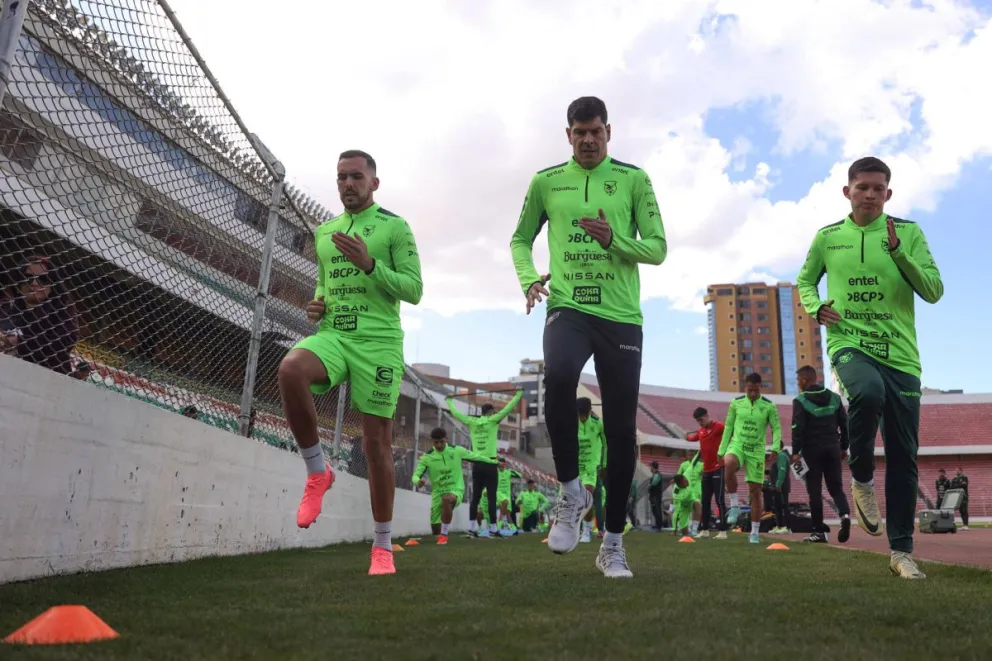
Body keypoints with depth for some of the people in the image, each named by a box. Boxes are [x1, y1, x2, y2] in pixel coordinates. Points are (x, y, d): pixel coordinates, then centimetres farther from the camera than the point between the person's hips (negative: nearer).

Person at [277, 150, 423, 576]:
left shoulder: (395, 227, 3)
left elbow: (414, 290, -4)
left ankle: (383, 547, 14)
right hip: (331, 334, 4)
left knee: (377, 443, -1)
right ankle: (317, 471, -10)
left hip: (378, 341, -3)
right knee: (290, 370, -31)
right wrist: (316, 305, 8)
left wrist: (369, 263, -16)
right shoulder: (324, 232, 19)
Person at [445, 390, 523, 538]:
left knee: (475, 496, 7)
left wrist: (449, 400, 30)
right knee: (491, 498, -4)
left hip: (477, 464, 5)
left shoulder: (472, 422, 8)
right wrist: (519, 393, 0)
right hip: (489, 464, -5)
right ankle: (493, 528, -4)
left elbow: (455, 413, 15)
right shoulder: (493, 420, -3)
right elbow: (507, 408, -7)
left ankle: (472, 526, 4)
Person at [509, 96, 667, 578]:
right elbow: (521, 239, 19)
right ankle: (571, 492, -10)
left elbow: (657, 248, 4)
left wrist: (614, 239, -15)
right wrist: (528, 278, -2)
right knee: (558, 376, -33)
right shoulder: (546, 181, 10)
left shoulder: (633, 179, 6)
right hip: (568, 308, 0)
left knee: (622, 429, 2)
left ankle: (613, 543, 17)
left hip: (621, 316, 1)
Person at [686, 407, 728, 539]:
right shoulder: (700, 431, 12)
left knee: (719, 500, -8)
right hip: (706, 470, 7)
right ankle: (704, 530, 16)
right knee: (705, 501, 10)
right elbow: (692, 438, 31)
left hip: (718, 468, -7)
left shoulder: (718, 426, -10)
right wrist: (687, 436, 10)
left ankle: (723, 531, -5)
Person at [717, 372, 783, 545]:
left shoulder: (769, 406, -2)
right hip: (737, 445, 0)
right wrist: (722, 450, 7)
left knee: (755, 491, 2)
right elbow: (728, 427, 8)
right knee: (729, 464, -36)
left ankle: (754, 532, 13)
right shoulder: (736, 403, 2)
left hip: (756, 450, 0)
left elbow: (777, 428, 0)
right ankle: (734, 506, -19)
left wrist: (775, 447, -18)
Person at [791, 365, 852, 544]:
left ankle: (819, 532, 3)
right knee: (836, 487, 12)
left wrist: (796, 452, -11)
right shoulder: (834, 397, 9)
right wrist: (844, 447, 18)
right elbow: (844, 423, 11)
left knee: (815, 491, 2)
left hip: (812, 449, -4)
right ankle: (845, 514, -15)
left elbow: (798, 428, -14)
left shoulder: (800, 400, -7)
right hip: (832, 448, 4)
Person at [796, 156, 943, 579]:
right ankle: (861, 480, -10)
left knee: (903, 456, 2)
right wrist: (816, 308, -2)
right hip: (848, 344, -1)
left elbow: (934, 292, -3)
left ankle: (901, 551, 15)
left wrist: (897, 250, -17)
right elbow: (804, 282, 20)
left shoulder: (909, 232, 4)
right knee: (868, 393, -37)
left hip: (900, 354, 1)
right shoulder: (828, 237, 7)